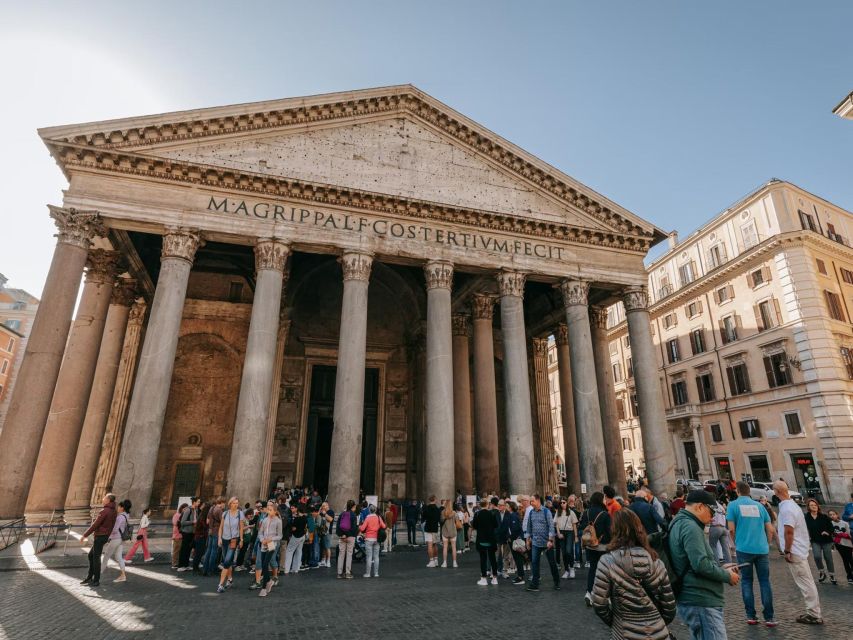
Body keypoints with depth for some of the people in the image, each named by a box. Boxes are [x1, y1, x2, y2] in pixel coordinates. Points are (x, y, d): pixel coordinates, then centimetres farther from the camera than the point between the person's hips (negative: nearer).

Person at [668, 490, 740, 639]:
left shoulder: (680, 523, 15)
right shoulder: (690, 527, -18)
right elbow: (701, 565, -25)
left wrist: (724, 570, 13)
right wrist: (727, 576, -9)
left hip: (693, 600, 10)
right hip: (701, 602, -10)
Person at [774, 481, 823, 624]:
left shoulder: (786, 508, -21)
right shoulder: (792, 504, 10)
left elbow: (789, 531, -24)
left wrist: (787, 551, -17)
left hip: (794, 551, -10)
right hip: (800, 549, 10)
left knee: (805, 582, -1)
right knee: (807, 582, 15)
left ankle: (814, 615, 7)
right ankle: (814, 612, 23)